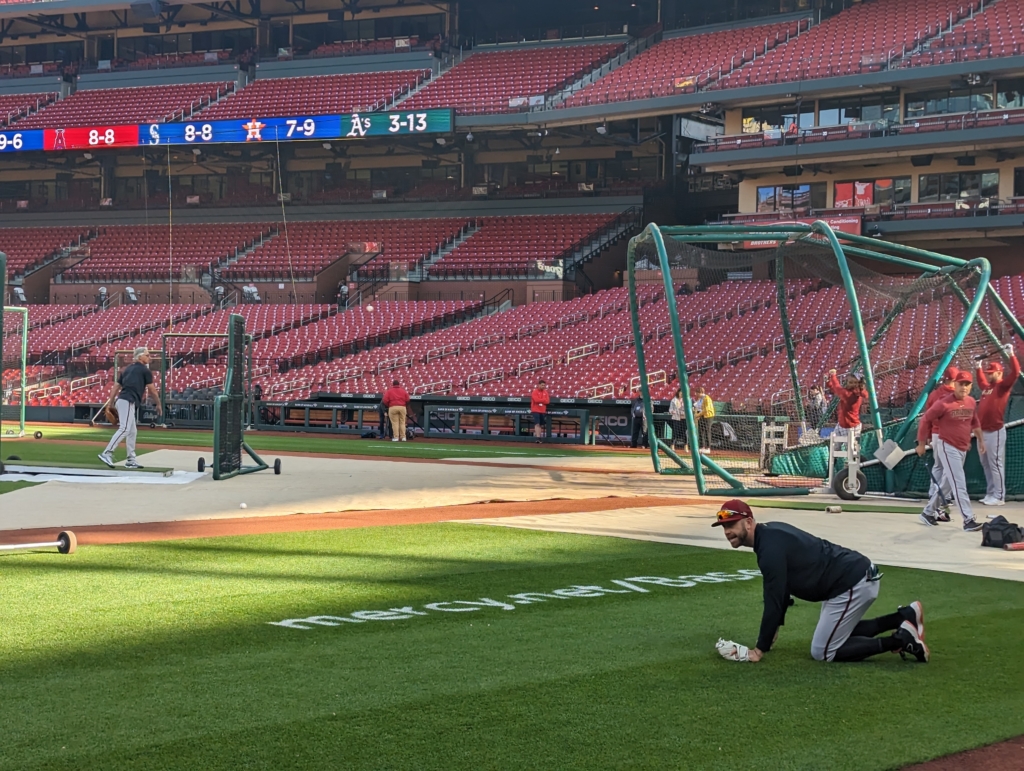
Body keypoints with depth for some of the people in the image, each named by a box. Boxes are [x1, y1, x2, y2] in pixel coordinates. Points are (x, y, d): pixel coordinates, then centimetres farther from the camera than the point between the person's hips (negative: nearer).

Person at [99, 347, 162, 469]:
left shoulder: (127, 369, 23)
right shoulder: (145, 370, 1)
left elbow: (116, 387, 18)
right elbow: (152, 390, 3)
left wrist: (110, 403, 17)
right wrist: (158, 404, 15)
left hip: (121, 400, 9)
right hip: (128, 401, -9)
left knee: (132, 432, 14)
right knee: (124, 429, -18)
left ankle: (131, 460, 13)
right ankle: (107, 453, -29)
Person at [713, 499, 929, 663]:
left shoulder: (770, 547, -20)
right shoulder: (770, 531, 10)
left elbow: (774, 599, -20)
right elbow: (781, 589, 21)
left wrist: (760, 648, -14)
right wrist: (774, 627, 23)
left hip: (853, 583, -10)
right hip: (857, 573, 10)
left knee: (823, 652, -2)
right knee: (838, 633, 26)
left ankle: (900, 639, -5)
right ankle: (905, 618, 21)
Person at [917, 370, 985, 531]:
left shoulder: (971, 402, 4)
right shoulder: (944, 404, -17)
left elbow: (975, 421, 22)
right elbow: (925, 421, -10)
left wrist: (980, 439, 23)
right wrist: (921, 443, -7)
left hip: (962, 448, 8)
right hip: (946, 445, -8)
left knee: (948, 483, 16)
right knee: (959, 483, -13)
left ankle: (928, 512, 30)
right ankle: (968, 520, -17)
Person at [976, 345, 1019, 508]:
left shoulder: (1003, 385, -6)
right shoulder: (987, 386, 18)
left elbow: (1015, 373, -22)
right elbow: (981, 380, 43)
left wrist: (1011, 355, -25)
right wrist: (978, 367, 42)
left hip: (995, 432, -9)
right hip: (983, 432, 9)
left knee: (996, 464, -9)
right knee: (986, 464, 12)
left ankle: (999, 496, -8)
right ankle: (990, 494, 19)